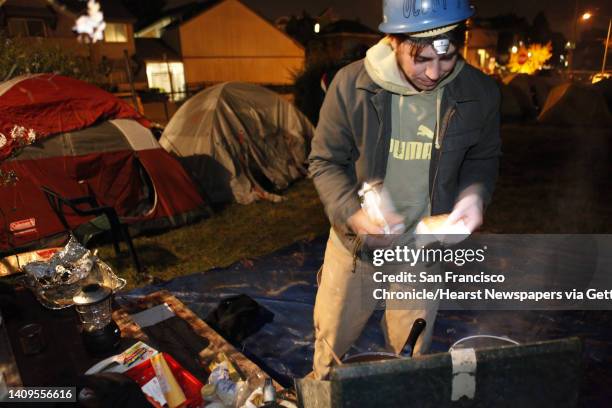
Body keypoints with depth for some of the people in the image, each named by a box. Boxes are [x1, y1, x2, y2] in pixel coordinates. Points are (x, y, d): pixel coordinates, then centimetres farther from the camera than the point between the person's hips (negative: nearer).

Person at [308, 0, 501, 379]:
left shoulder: (480, 92, -12)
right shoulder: (351, 84, -18)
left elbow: (484, 157, 6)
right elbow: (325, 162, -10)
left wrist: (474, 192, -16)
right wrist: (353, 211, -27)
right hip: (355, 242, 0)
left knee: (411, 354, 22)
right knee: (332, 338, 21)